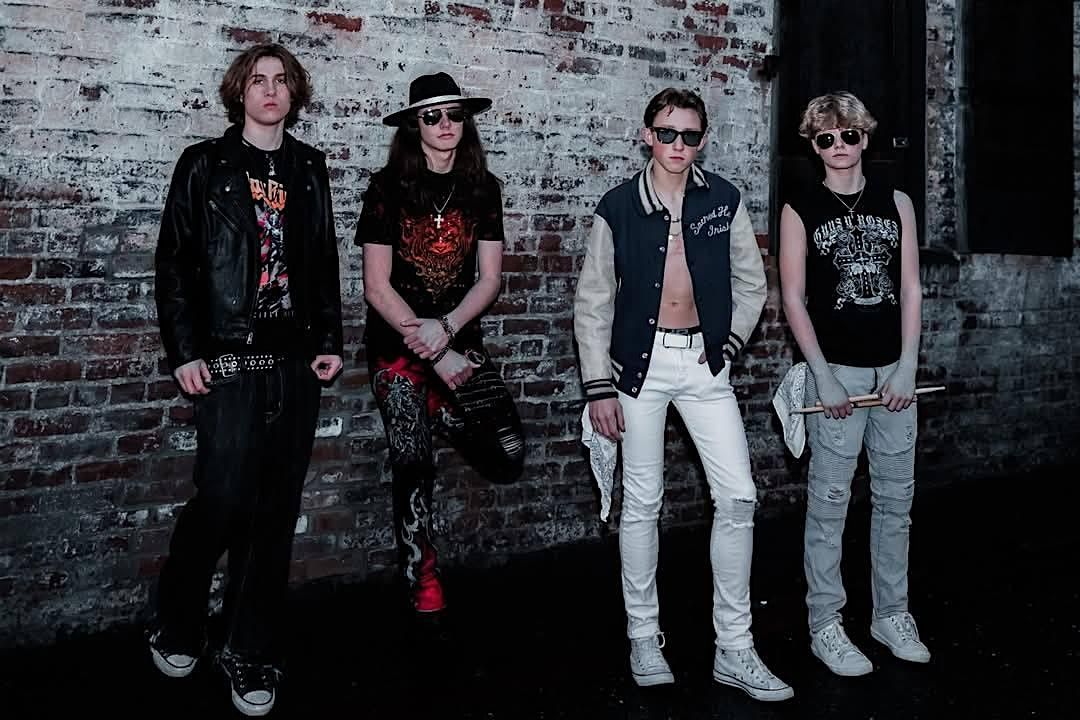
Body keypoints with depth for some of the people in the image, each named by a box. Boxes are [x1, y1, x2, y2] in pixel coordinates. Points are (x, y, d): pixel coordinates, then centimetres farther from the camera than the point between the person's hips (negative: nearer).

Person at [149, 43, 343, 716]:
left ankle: (252, 657, 16)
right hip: (229, 362, -4)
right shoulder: (206, 165, 3)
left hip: (296, 363, 4)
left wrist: (331, 341, 8)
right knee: (223, 500, -7)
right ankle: (176, 630, 19)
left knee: (276, 511, 5)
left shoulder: (309, 168, 13)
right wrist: (184, 352, -7)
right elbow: (174, 261, 0)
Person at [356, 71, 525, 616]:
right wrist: (434, 356, -13)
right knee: (413, 467, 0)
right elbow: (376, 287, -8)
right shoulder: (388, 187, -5)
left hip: (460, 338, 3)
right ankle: (422, 583, 18)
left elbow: (489, 278, 1)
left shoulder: (482, 189, 5)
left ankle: (446, 419, 18)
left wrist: (445, 329, -16)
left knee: (507, 457, -12)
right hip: (397, 343, -2)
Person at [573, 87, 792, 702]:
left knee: (738, 497, -4)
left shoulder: (725, 200, 1)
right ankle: (644, 636, 19)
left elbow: (752, 283, 11)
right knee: (643, 501, 5)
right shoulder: (619, 208, -4)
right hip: (642, 361, -2)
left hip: (705, 361, 2)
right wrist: (599, 386, -4)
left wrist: (730, 343, -1)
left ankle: (734, 648, 6)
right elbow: (593, 303, -1)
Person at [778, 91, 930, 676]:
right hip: (835, 369, -3)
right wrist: (822, 374, -10)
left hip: (895, 370, 3)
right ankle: (825, 625, 7)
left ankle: (891, 615, 22)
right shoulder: (800, 209, 3)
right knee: (829, 501, -2)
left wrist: (907, 365, -3)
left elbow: (911, 288, 8)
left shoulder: (896, 203, 11)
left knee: (896, 497, 9)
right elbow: (793, 298, -1)